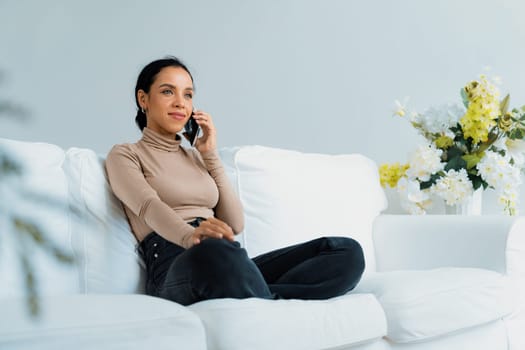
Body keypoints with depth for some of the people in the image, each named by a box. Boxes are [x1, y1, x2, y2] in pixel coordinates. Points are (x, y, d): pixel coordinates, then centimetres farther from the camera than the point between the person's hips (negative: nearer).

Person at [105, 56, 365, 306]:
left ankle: (248, 296, -34)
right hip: (177, 266, -6)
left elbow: (235, 224, 19)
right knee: (215, 252, -45)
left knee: (348, 250, -16)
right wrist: (190, 235, -33)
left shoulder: (196, 157, 30)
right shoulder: (124, 155, 14)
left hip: (234, 268, 6)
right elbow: (149, 206, -10)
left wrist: (211, 155, 16)